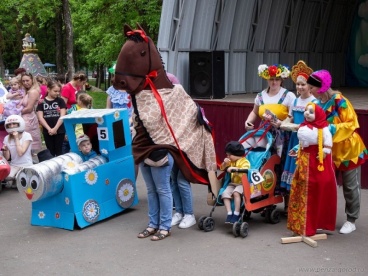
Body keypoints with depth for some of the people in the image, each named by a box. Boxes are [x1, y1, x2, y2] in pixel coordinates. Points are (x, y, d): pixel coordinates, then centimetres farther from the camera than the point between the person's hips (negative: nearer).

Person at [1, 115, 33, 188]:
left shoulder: (26, 135, -9)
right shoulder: (7, 138, 4)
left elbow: (20, 153, -19)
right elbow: (7, 158, 5)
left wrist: (16, 138, -16)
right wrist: (5, 150, -16)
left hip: (26, 165, -4)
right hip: (14, 165, 4)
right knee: (6, 177, -25)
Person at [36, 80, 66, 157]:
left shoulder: (60, 101, 2)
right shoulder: (42, 102, 3)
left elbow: (62, 116, -4)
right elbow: (40, 117, -2)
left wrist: (55, 128, -13)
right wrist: (49, 129, -12)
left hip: (59, 130, -1)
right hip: (47, 131, 1)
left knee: (58, 151, 2)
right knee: (50, 152, 8)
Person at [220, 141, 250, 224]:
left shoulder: (245, 162, -8)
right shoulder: (231, 162, 15)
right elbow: (222, 168, 21)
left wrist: (234, 169, -32)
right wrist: (225, 163, 0)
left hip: (242, 183, -7)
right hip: (232, 183, 7)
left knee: (236, 192, -34)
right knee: (225, 194, -18)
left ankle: (236, 214, -26)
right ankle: (229, 213, -18)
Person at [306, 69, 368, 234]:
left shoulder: (339, 100, -20)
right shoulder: (320, 103, 1)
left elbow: (351, 124, -21)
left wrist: (333, 129, -30)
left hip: (348, 150, -6)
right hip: (331, 152, 6)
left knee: (350, 186, 6)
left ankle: (351, 221, 17)